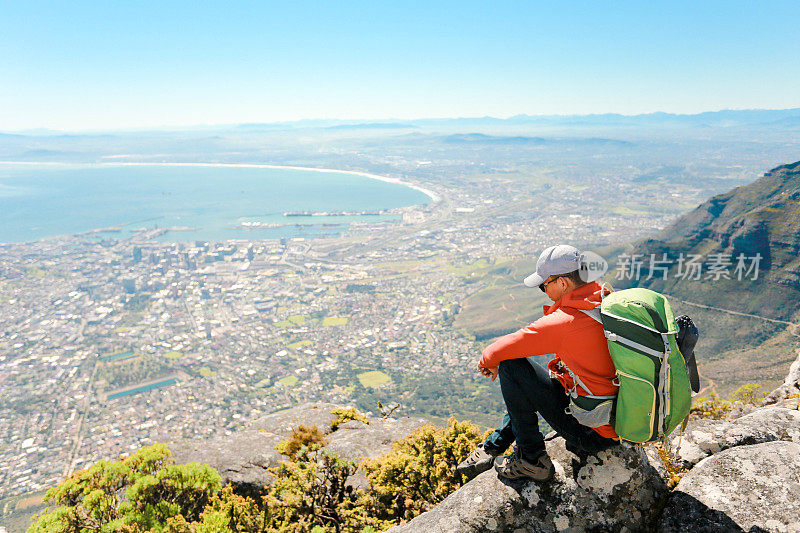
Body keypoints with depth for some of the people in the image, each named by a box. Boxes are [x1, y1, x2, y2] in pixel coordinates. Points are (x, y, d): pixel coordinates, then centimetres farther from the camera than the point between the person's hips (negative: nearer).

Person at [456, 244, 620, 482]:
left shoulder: (565, 322, -27)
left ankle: (532, 459, 2)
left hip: (591, 434, -9)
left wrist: (487, 360, 2)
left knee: (512, 367, -12)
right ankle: (492, 447, 32)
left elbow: (506, 348, -18)